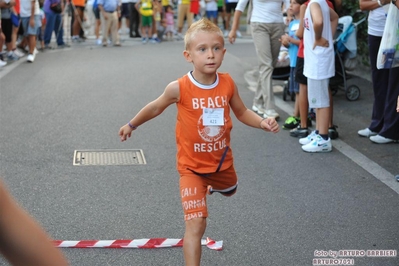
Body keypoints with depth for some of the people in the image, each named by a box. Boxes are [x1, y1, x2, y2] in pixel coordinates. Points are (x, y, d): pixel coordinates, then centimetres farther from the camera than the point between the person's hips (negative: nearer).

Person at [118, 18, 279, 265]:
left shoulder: (228, 83, -14)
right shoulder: (179, 88, -22)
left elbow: (242, 112, 4)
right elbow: (156, 107, -1)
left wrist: (263, 122, -15)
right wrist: (132, 124, 12)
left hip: (222, 160, 5)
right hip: (192, 167, -5)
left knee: (229, 190, 37)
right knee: (196, 224, -14)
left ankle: (210, 186, 73)